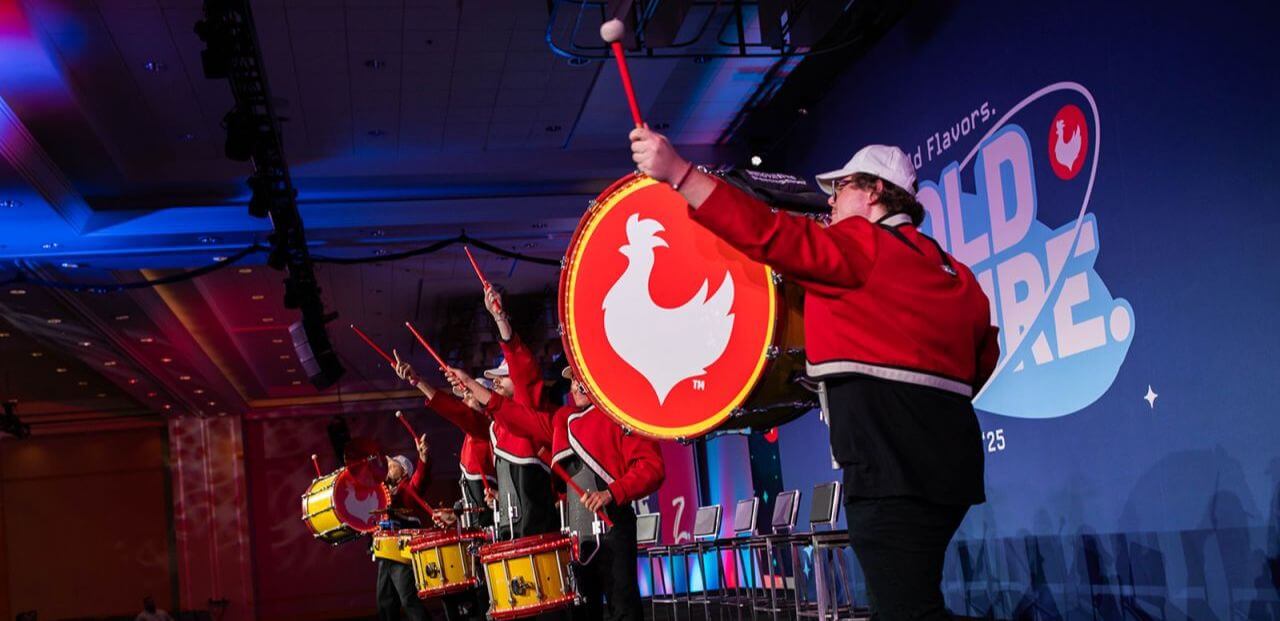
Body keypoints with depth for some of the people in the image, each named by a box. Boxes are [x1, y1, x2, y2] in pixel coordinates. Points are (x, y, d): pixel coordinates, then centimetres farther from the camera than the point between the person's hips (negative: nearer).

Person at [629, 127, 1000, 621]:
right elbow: (983, 355, 25)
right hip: (945, 451, 10)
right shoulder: (950, 269, 22)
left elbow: (772, 236, -16)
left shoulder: (862, 244, -4)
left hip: (894, 455, -10)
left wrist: (677, 172, -18)